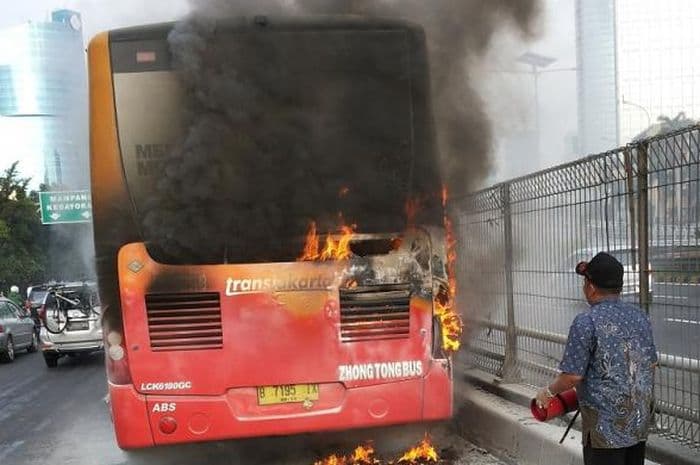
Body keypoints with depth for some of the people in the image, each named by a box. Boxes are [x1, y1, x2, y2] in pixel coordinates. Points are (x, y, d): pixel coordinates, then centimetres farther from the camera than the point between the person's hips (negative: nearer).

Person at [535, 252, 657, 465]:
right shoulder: (639, 316, 3)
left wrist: (549, 392, -1)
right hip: (641, 420, 7)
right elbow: (652, 363, 13)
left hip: (606, 425, -7)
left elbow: (573, 376, -18)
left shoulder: (586, 322, -18)